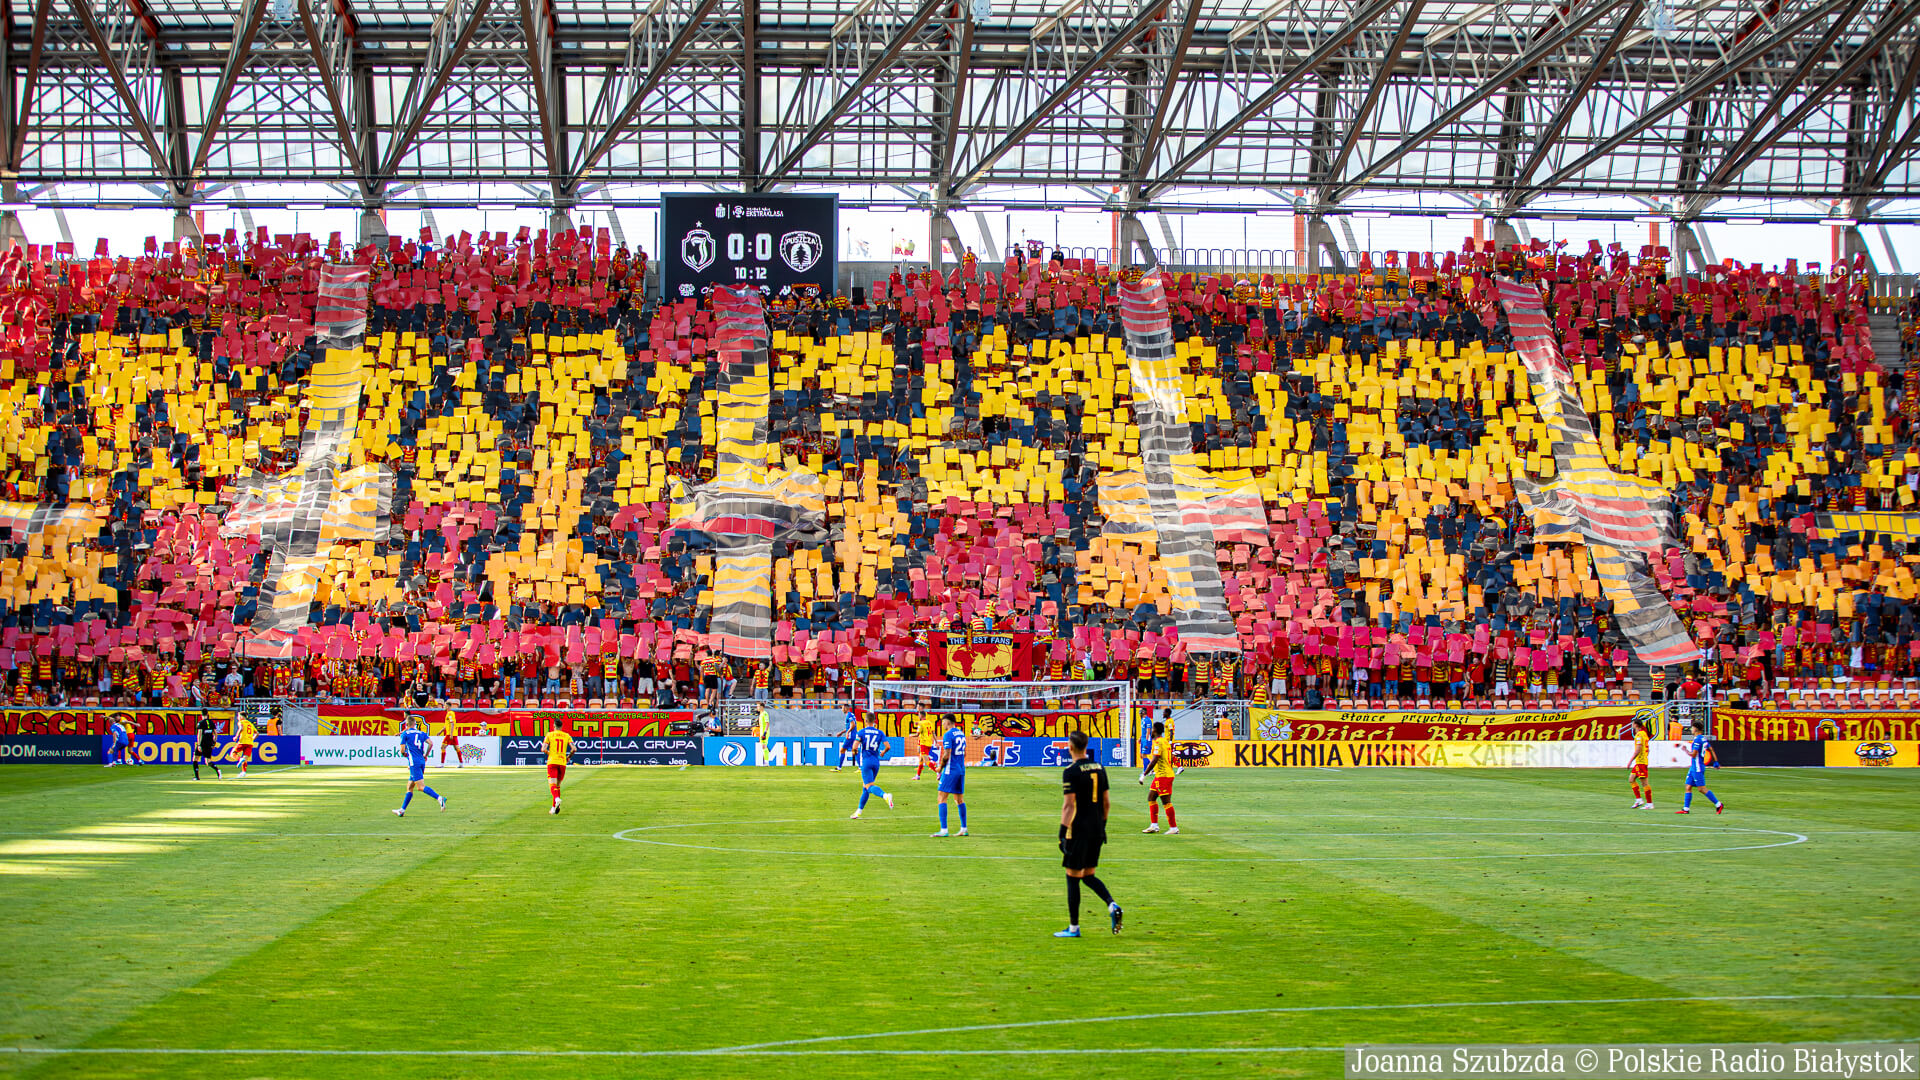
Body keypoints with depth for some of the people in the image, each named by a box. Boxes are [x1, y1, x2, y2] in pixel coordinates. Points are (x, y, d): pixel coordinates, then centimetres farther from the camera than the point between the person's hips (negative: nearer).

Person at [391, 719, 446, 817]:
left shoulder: (405, 734, 0)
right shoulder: (422, 733, 14)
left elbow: (402, 751, -4)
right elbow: (430, 743, 0)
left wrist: (404, 754, 18)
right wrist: (425, 755, 12)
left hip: (414, 762, -7)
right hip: (422, 761, 7)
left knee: (421, 787, -13)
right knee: (409, 787, 14)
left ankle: (439, 798, -31)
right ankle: (402, 810, 17)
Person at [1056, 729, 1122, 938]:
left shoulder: (1071, 772, -11)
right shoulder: (1099, 769, 9)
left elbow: (1068, 805, -14)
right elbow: (1105, 802, 13)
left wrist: (1063, 831, -11)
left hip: (1078, 829, -7)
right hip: (1096, 829, 7)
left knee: (1073, 877, 2)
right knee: (1088, 876, 17)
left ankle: (1073, 927, 5)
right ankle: (1112, 905, -6)